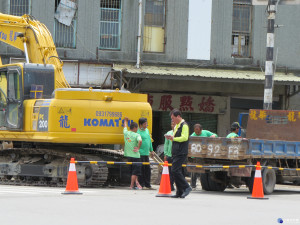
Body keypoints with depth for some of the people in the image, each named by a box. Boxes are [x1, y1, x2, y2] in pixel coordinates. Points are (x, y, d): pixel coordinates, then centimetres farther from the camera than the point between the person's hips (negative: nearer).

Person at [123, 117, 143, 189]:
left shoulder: (126, 133, 4)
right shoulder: (137, 135, -10)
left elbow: (125, 127, 26)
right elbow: (140, 141, -30)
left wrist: (125, 120, 43)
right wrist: (138, 148, -16)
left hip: (128, 155, 6)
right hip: (135, 155, -6)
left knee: (134, 171, 17)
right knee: (135, 171, 2)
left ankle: (136, 183, 16)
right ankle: (132, 185, 3)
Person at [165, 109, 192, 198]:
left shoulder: (184, 125, -9)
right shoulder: (176, 126, 21)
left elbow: (184, 137, -20)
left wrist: (173, 138, -20)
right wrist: (171, 138, 9)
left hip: (181, 153, -10)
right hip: (176, 153, 10)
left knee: (175, 170, -17)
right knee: (177, 171, 8)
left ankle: (186, 187, -11)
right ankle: (179, 192, 10)